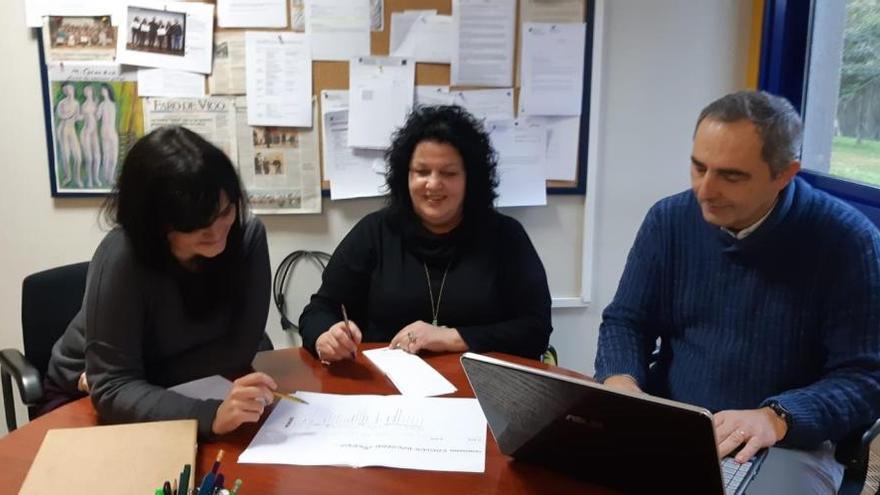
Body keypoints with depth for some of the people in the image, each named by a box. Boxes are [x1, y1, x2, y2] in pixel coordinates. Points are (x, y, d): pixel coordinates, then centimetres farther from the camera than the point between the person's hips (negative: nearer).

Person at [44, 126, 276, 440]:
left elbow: (239, 351, -17)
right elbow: (113, 388, -29)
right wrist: (211, 416, -43)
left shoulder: (248, 235, -18)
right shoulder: (121, 257, -27)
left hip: (187, 390, 4)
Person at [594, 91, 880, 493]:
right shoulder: (669, 220, 0)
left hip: (788, 441, -2)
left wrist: (776, 418, -28)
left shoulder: (846, 240, -9)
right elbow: (625, 321, 6)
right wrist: (620, 380, -15)